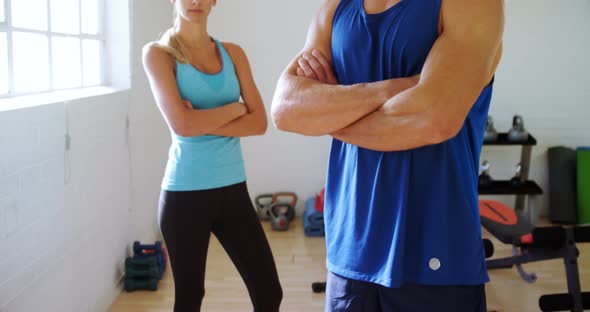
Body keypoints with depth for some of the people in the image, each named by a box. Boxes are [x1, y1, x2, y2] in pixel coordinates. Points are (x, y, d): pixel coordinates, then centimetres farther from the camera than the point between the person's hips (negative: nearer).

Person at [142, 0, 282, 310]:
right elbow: (182, 124, -17)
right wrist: (236, 108, -5)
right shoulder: (158, 53, -4)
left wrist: (203, 123, -13)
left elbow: (259, 122, -1)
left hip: (233, 189, 4)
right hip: (185, 193, -4)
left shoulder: (233, 53, 8)